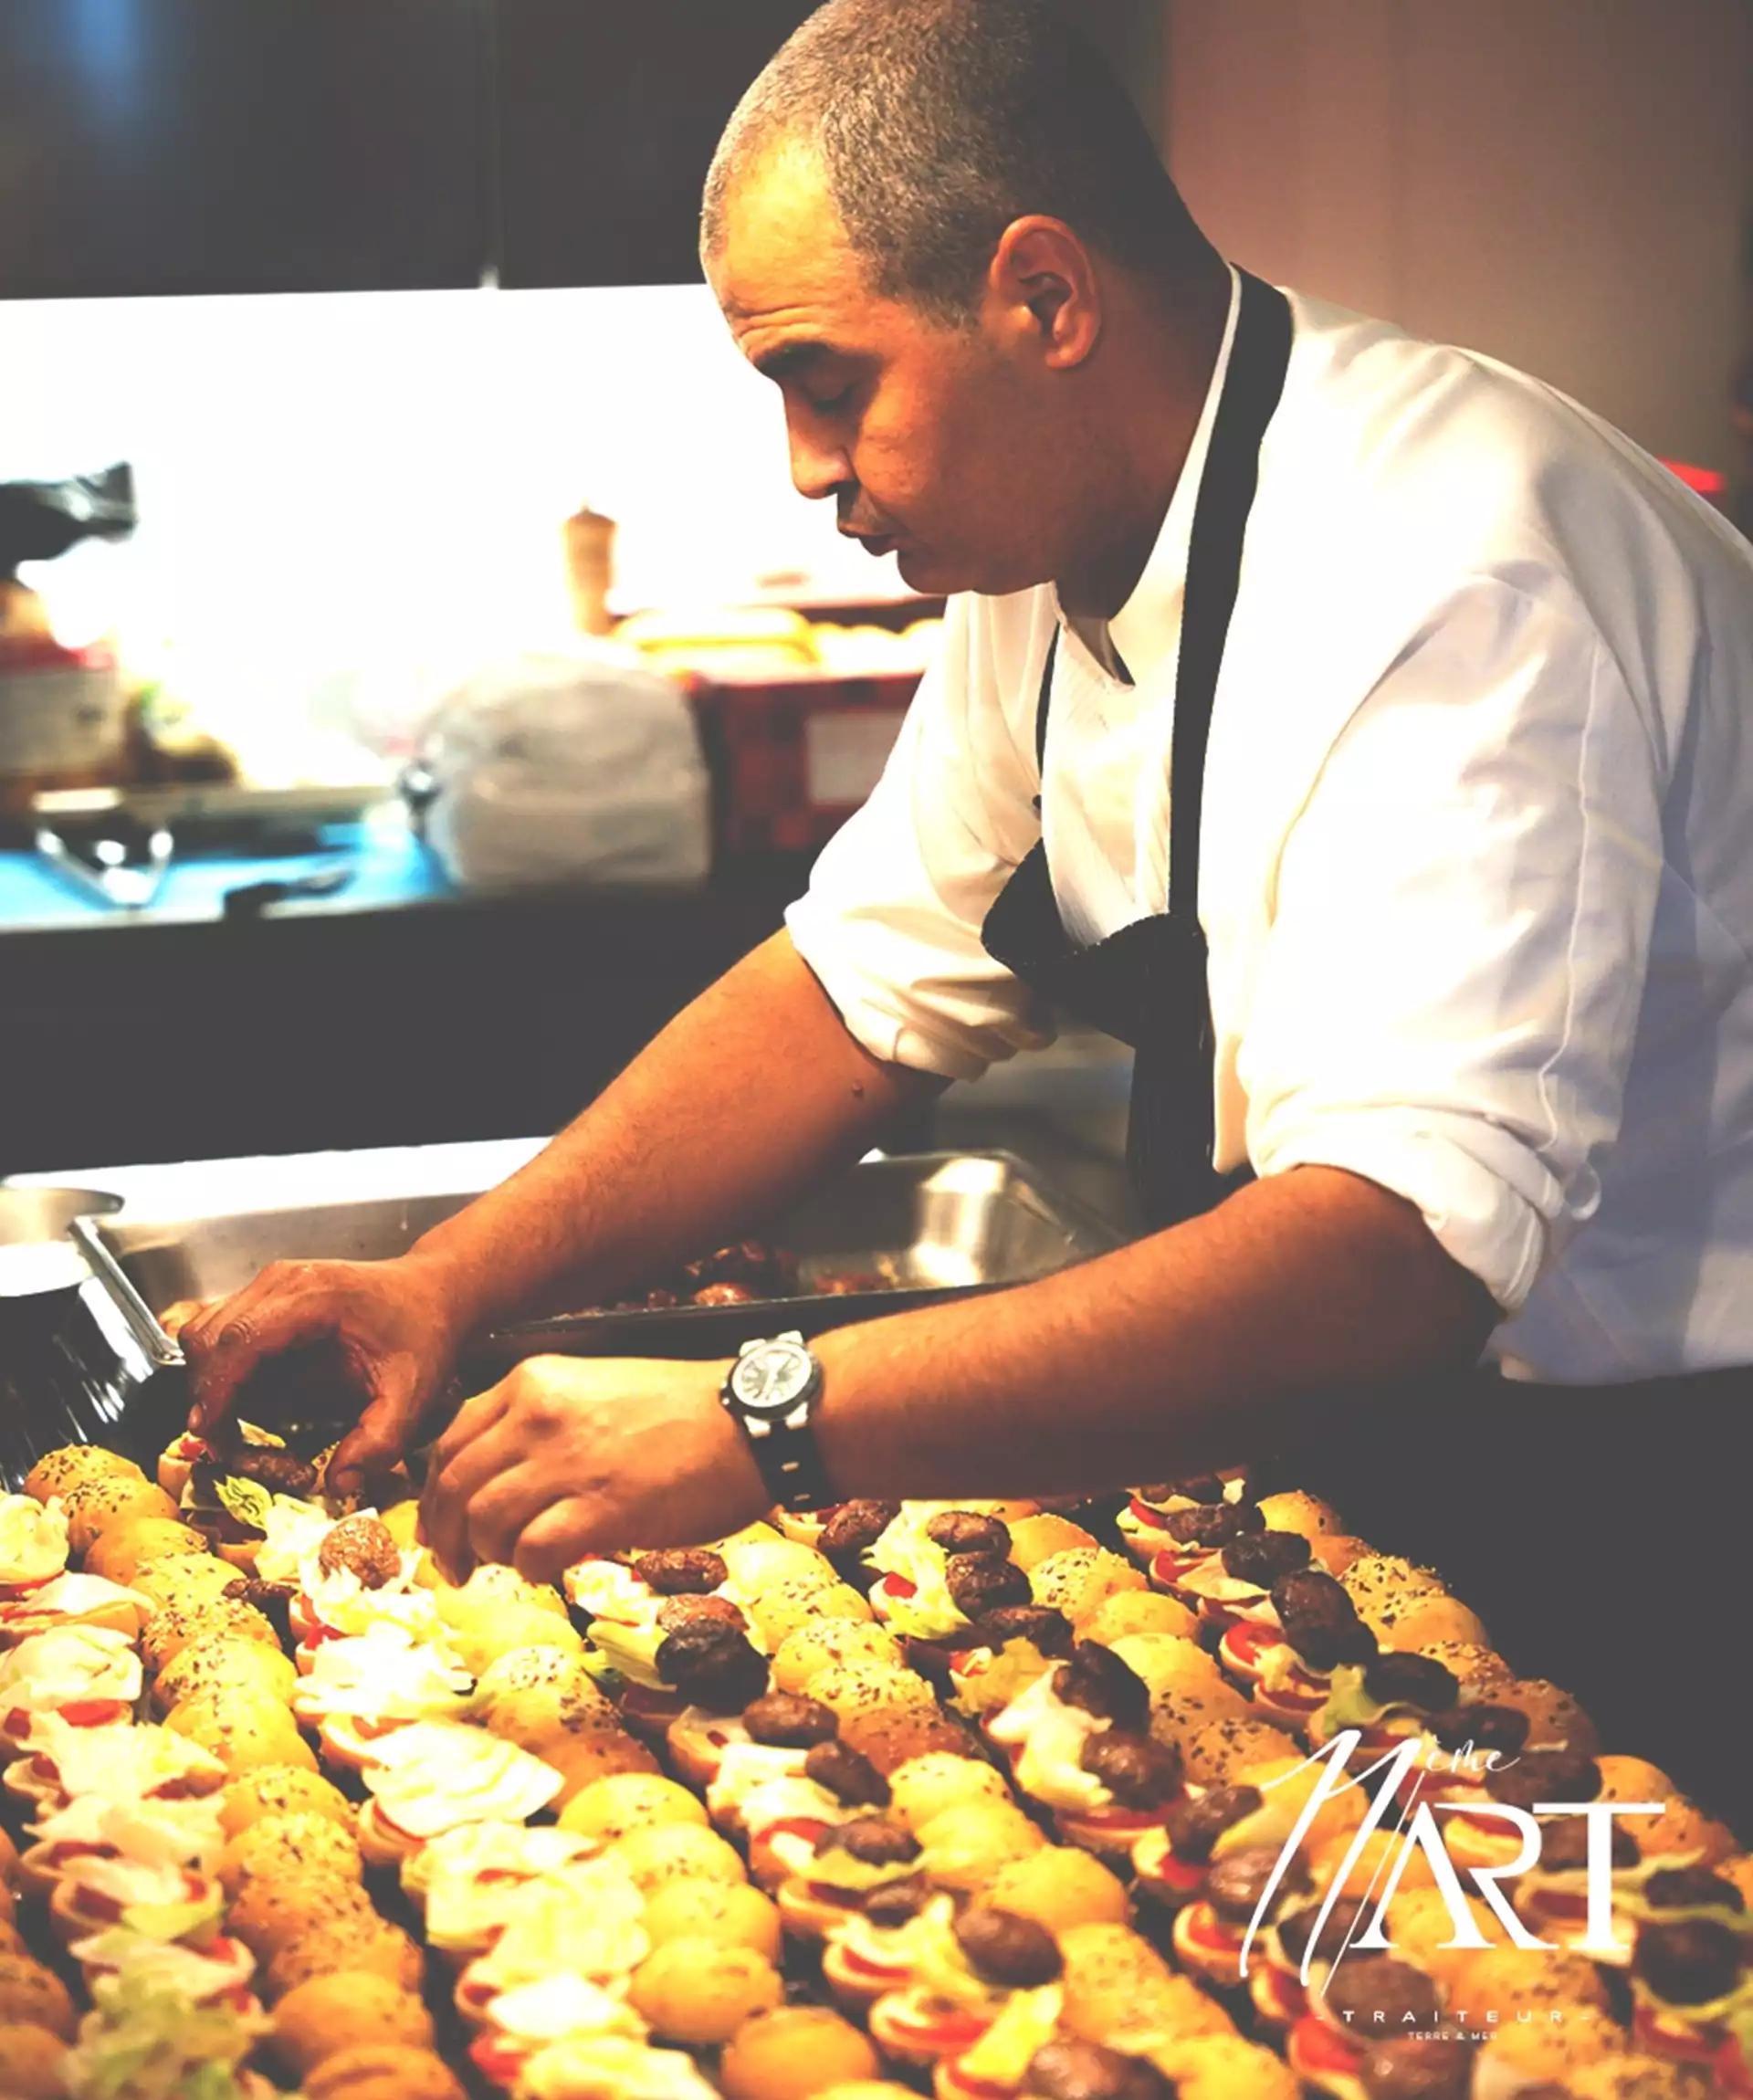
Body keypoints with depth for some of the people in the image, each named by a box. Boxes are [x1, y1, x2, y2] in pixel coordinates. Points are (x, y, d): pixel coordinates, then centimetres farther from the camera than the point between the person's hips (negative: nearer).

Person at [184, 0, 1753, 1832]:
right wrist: (454, 1280, -3)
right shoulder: (1047, 552, 2)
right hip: (1353, 1451, 7)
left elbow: (1406, 1248, -37)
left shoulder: (1454, 570, -26)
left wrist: (763, 1424, -40)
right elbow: (866, 989, 9)